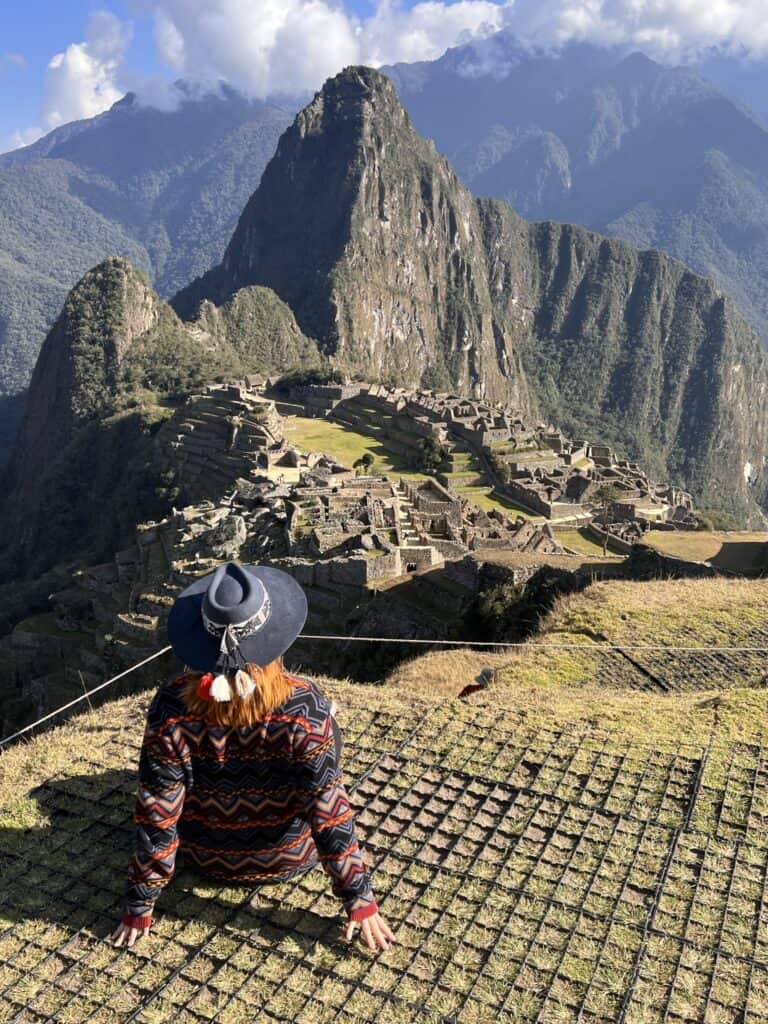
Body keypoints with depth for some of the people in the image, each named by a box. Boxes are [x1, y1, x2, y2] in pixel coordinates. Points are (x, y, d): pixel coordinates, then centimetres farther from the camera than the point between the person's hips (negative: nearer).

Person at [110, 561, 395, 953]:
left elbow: (156, 816, -20)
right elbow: (329, 812, -25)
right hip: (288, 861, -1)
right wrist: (359, 899, -11)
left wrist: (139, 905, -6)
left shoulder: (171, 708, -29)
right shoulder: (305, 707, -32)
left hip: (204, 859, 1)